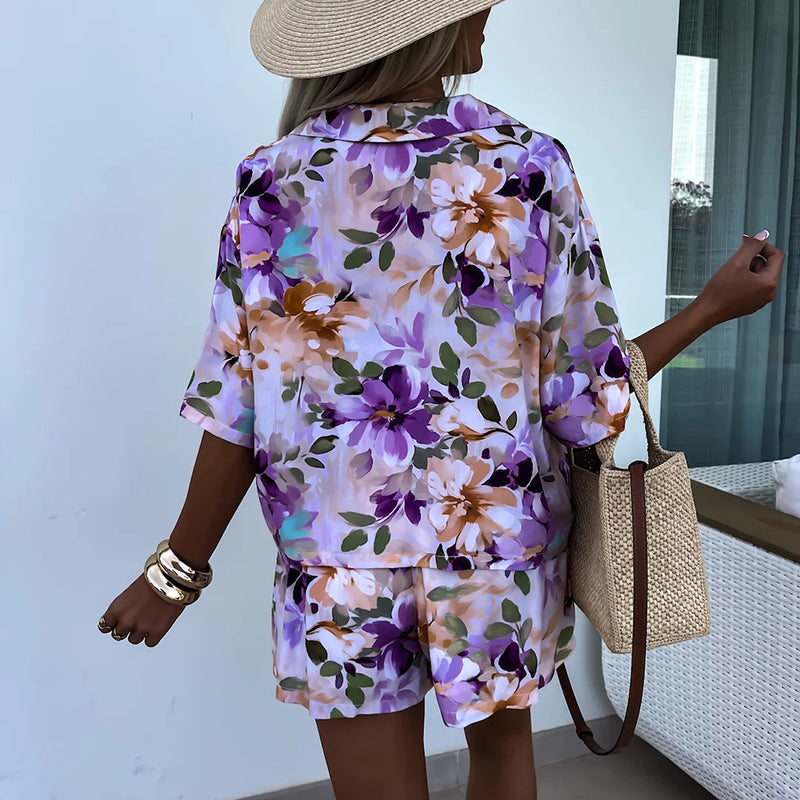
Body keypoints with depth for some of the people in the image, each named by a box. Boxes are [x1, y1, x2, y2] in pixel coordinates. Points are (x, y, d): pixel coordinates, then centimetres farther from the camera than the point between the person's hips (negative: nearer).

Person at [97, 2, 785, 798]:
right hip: (500, 540, 1)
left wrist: (178, 571, 4)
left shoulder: (273, 180, -8)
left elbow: (236, 410, -9)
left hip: (340, 553, 1)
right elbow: (587, 401, -9)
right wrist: (713, 307, 5)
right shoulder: (529, 167, -10)